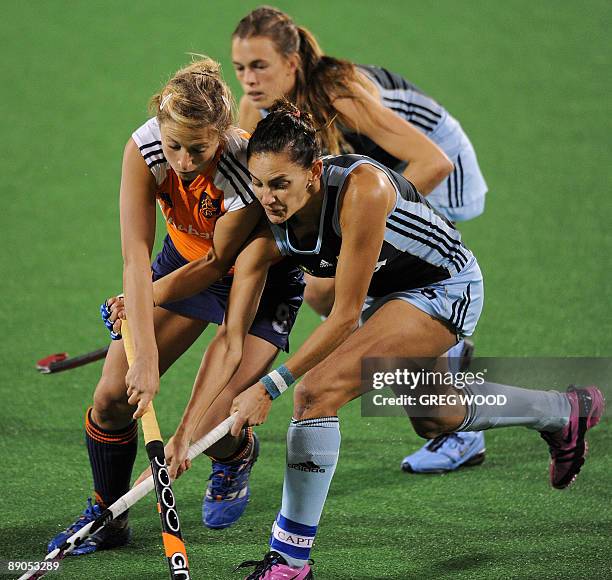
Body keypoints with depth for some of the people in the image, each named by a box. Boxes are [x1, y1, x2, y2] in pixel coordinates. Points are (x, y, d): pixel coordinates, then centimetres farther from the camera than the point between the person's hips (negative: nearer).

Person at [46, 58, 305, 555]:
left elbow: (217, 265, -21)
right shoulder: (145, 147, -27)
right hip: (187, 257, 4)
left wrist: (144, 301, -9)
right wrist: (145, 355, -34)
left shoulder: (249, 172, -37)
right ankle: (107, 518, 14)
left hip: (262, 279, -4)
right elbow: (136, 257, -27)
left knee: (207, 426, -16)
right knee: (113, 395, -8)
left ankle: (238, 455, 22)